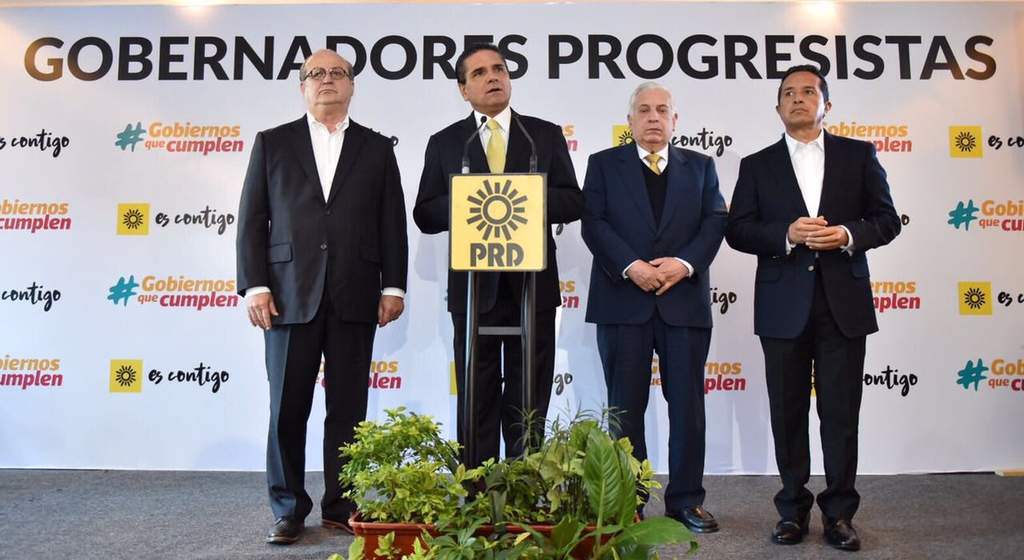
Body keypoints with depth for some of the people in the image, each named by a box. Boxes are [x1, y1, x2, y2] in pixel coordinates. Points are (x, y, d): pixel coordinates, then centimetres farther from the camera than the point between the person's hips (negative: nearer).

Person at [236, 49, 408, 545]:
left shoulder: (377, 148, 11)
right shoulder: (272, 143, 10)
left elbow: (392, 224, 8)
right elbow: (252, 220, 5)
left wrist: (393, 286, 0)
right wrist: (254, 286, -4)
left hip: (355, 298, 1)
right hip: (291, 295, 0)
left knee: (348, 409, 6)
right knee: (287, 408, 4)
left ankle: (340, 506, 18)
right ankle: (288, 509, 17)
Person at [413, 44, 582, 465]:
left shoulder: (546, 135, 8)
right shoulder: (444, 142, 8)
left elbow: (573, 203, 3)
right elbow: (425, 215, 2)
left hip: (533, 284, 0)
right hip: (474, 286, 0)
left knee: (528, 402, 8)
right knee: (476, 401, 7)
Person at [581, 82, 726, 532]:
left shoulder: (700, 166, 14)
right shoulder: (604, 164, 8)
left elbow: (715, 222, 4)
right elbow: (593, 224, -3)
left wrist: (685, 263, -13)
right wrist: (631, 266, -16)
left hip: (685, 299, 2)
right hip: (623, 300, -1)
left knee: (688, 404, 5)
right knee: (625, 406, 5)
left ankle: (686, 500, 18)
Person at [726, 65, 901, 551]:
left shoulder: (859, 155, 9)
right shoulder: (757, 165, 9)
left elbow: (887, 219, 5)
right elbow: (737, 230, 1)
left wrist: (848, 234, -15)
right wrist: (786, 234, -16)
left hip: (844, 302, 0)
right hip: (784, 305, 0)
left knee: (841, 413, 4)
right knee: (788, 413, 7)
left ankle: (838, 512, 17)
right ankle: (793, 509, 19)